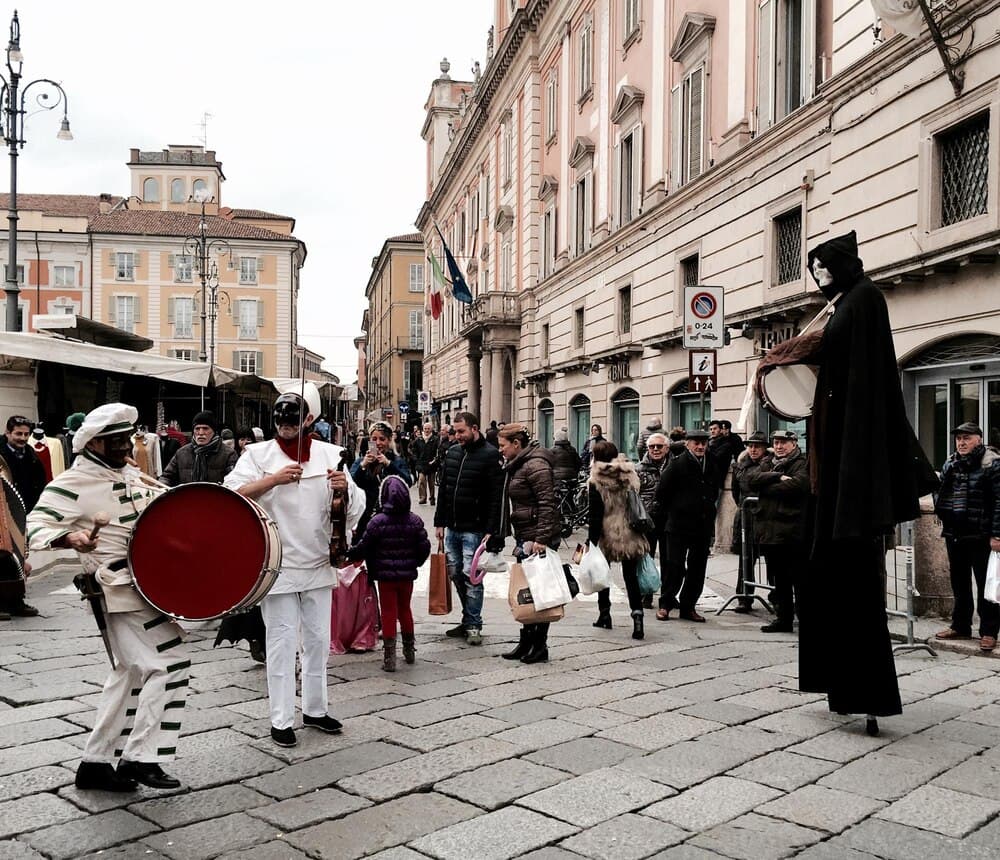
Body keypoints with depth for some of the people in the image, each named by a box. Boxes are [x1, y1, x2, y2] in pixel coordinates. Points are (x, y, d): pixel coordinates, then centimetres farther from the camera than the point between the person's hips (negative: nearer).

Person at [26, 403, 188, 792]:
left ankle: (96, 763, 24)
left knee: (131, 673, 15)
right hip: (121, 589, -9)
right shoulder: (73, 482, -13)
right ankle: (140, 758, -1)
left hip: (146, 582, 9)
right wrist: (69, 538, -37)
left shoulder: (131, 473, 13)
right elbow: (37, 526, -18)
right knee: (168, 666, -12)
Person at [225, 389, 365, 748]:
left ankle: (315, 709, 28)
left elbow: (355, 507, 2)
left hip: (318, 564, 4)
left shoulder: (329, 454, 2)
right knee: (282, 642, 1)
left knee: (318, 640, 13)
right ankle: (281, 720, 11)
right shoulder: (259, 454, -4)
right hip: (277, 565, -3)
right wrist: (273, 479, -27)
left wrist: (345, 488, -19)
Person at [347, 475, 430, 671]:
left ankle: (389, 656, 2)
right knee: (405, 610, 20)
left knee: (388, 612, 4)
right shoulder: (415, 521, -4)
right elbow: (424, 547, 0)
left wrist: (348, 555, 8)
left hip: (385, 575, -3)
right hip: (407, 574, 3)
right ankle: (409, 649, 32)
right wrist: (415, 563, 18)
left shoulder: (377, 521, -14)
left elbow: (363, 548, -11)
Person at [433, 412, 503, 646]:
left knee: (471, 577, -5)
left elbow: (496, 497, -13)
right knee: (455, 574, 10)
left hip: (474, 529, -7)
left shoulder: (490, 455, -9)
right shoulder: (452, 453, 11)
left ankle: (473, 625, 6)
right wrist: (439, 522, 12)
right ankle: (469, 620, 21)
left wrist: (491, 530, -17)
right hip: (451, 528, 7)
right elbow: (443, 490, 17)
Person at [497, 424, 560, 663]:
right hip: (524, 538, 10)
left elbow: (547, 504, -21)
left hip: (538, 538, -10)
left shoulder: (535, 465, -15)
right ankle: (526, 643, 20)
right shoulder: (516, 465, 16)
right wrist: (498, 534, 22)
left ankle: (539, 647, 6)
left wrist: (541, 539, -24)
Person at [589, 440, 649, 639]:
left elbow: (595, 514, -12)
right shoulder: (629, 475, 3)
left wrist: (591, 541, -8)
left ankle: (604, 614, 22)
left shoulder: (596, 482, -11)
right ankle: (637, 613, -13)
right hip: (630, 535, 3)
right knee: (630, 575, 4)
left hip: (607, 535, -3)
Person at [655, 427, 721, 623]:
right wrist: (672, 512, 4)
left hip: (703, 526, 5)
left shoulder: (712, 467, 8)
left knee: (697, 570, 8)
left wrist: (707, 510, 15)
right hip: (679, 526, -5)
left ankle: (688, 607, 18)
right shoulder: (676, 465, -8)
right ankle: (665, 604, 12)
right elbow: (661, 493, -4)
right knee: (675, 567, -1)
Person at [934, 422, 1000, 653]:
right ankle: (960, 626, 26)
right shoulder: (950, 464, 12)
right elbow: (941, 494, 19)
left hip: (981, 536, -6)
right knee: (959, 583, 15)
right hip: (954, 535, 7)